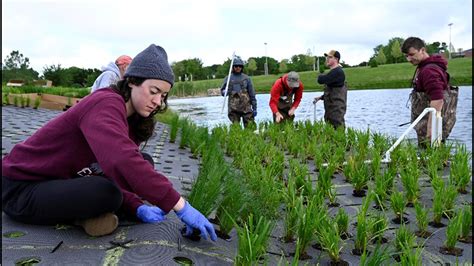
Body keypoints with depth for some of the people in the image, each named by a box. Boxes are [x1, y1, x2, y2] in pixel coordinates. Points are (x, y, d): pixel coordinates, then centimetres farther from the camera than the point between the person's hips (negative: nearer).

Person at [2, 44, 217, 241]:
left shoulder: (132, 120, 4)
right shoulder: (106, 103, -25)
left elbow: (115, 174, 2)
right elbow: (124, 162, -42)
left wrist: (137, 208, -16)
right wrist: (181, 206, -40)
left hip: (60, 181, 9)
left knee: (144, 163, 3)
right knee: (106, 192, -35)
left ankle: (80, 213, -2)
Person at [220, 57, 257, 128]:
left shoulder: (246, 78, 7)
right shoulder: (228, 78, 8)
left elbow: (252, 94, 7)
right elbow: (222, 91, 12)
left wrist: (254, 107, 4)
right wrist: (225, 92, -13)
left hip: (246, 107, 0)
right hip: (233, 108, 1)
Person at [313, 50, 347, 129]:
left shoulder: (337, 72, -15)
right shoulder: (333, 72, 19)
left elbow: (321, 80, -23)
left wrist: (321, 76, 1)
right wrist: (321, 97, 14)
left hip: (336, 109, -10)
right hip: (331, 108, 10)